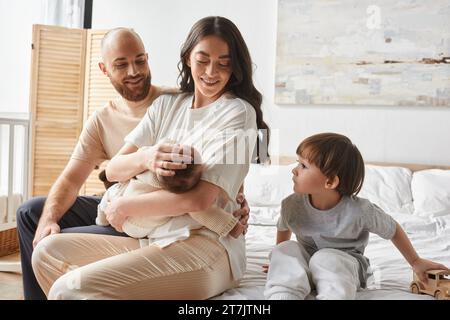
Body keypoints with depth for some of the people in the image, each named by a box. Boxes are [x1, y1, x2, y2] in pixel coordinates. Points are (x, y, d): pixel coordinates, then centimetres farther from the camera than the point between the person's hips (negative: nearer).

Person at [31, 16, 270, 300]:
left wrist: (125, 207, -7)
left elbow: (201, 199, -17)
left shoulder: (238, 113, -6)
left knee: (70, 289, -23)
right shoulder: (166, 105, 12)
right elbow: (113, 170, 5)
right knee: (48, 251, 3)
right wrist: (144, 160, -18)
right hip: (155, 239, 7)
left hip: (206, 245, -7)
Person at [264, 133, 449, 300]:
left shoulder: (359, 211, -24)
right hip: (307, 263, 3)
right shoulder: (291, 205, -15)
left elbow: (393, 230, -5)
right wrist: (281, 258, 21)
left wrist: (415, 262, 7)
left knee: (326, 259, -35)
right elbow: (284, 228, 11)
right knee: (286, 250, -25)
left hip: (344, 262, -3)